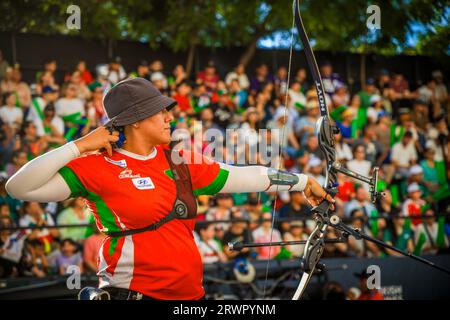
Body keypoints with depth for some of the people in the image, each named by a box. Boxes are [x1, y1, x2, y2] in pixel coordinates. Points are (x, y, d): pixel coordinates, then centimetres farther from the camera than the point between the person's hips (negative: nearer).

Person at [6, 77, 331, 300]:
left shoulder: (180, 162, 9)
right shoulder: (97, 167, -8)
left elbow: (242, 177, 15)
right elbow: (20, 187, -13)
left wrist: (302, 181, 18)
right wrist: (79, 147, -16)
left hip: (190, 291, 6)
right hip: (134, 291, -6)